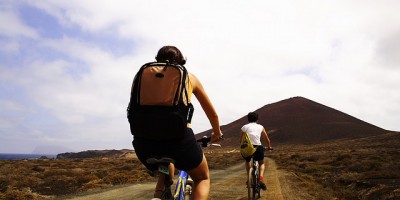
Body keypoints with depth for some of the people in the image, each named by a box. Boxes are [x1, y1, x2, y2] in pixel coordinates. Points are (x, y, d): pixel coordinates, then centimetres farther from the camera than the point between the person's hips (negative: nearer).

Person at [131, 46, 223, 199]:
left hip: (144, 140, 3)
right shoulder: (189, 77, 19)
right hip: (179, 136, -2)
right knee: (202, 178, 26)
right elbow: (212, 113, 27)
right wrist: (217, 133, 46)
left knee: (165, 173, 36)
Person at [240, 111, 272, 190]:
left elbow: (241, 140, 19)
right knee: (261, 163, 27)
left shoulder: (244, 127, 16)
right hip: (258, 148, 0)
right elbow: (267, 139, 25)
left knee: (247, 162, 33)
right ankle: (261, 178, 3)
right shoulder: (260, 127, 18)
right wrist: (269, 147, 44)